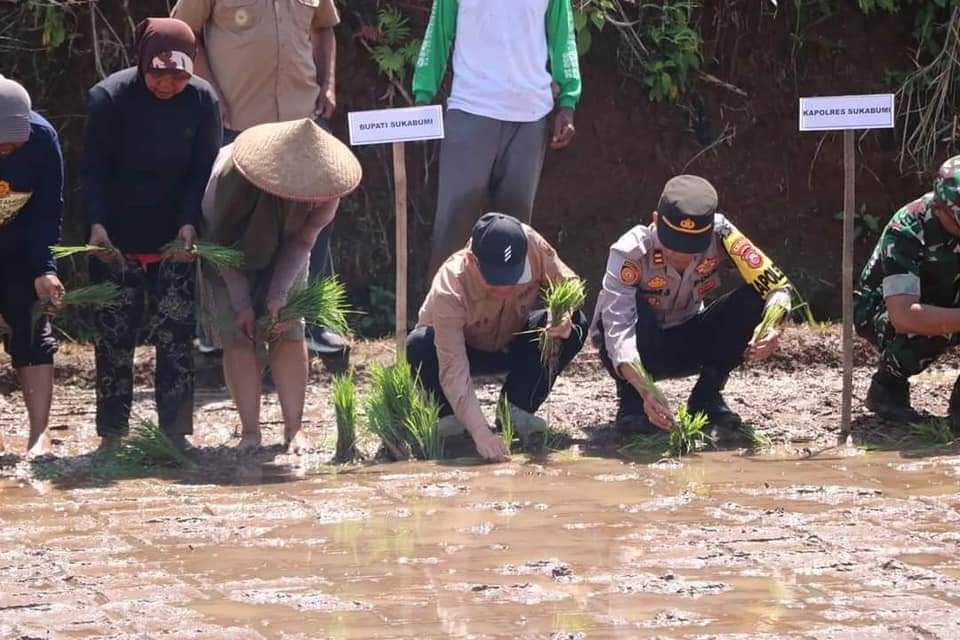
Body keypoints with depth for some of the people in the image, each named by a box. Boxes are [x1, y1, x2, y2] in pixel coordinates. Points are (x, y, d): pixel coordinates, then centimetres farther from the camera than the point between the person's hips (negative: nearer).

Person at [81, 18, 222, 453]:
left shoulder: (202, 100, -5)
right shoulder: (110, 97, -12)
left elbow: (204, 169, -2)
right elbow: (94, 168, -9)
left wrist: (189, 224, -16)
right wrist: (97, 225, -22)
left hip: (174, 243, 1)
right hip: (118, 243, -1)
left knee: (176, 338, -2)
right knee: (114, 338, 1)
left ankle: (176, 431, 3)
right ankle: (112, 433, 8)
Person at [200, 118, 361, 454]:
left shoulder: (324, 182, -29)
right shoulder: (229, 177, -38)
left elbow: (302, 241, -15)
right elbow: (220, 245, -22)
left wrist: (279, 294, -25)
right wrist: (241, 304, -23)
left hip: (281, 256, 3)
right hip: (227, 254, -3)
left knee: (289, 332, -9)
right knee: (237, 335, -13)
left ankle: (294, 429, -4)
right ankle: (250, 433, -8)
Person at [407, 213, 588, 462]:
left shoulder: (532, 246, -32)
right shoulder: (449, 289, -39)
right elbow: (453, 370, -42)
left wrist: (565, 319, -41)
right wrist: (480, 433, -53)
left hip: (511, 344, 3)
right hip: (464, 348, -3)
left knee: (577, 325, -24)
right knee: (419, 347, -38)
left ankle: (517, 410, -9)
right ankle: (449, 417, -7)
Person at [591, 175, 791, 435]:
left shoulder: (719, 234, -24)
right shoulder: (631, 252, -33)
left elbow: (776, 284, -24)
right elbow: (618, 332, -41)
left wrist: (772, 330, -46)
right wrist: (645, 392, -56)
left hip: (686, 343, 4)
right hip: (640, 349, -3)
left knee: (754, 301, -21)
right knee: (637, 301, -36)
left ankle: (706, 396, -4)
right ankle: (631, 403, -16)